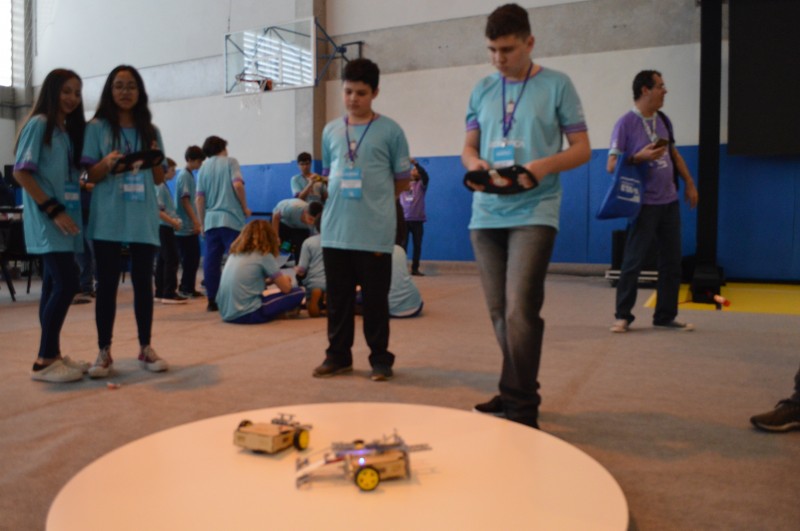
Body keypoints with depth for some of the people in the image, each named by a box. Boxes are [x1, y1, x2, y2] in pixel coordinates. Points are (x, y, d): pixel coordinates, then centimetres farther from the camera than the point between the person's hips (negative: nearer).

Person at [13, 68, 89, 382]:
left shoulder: (69, 130, 17)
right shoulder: (39, 123, -6)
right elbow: (21, 172, -13)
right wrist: (53, 210, -17)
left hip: (66, 217, 8)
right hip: (47, 220, -8)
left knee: (55, 285, 8)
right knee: (66, 283, -14)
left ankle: (52, 354, 14)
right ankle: (44, 361, -7)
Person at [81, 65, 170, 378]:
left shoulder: (150, 130, 11)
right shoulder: (97, 127, 3)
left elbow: (159, 179, 11)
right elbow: (91, 176, 0)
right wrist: (107, 164, -21)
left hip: (143, 218, 2)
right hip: (108, 218, -2)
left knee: (143, 281, 5)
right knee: (107, 283, 0)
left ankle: (145, 348, 14)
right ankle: (104, 352, 7)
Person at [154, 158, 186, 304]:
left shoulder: (163, 186, 16)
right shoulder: (160, 186, -14)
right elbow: (158, 211, -21)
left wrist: (175, 219, 11)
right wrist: (173, 222, -17)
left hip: (165, 227, 10)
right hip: (164, 227, -10)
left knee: (162, 260, 11)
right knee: (172, 260, -8)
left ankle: (160, 292, 16)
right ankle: (169, 293, -6)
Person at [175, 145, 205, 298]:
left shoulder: (190, 175, 15)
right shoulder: (184, 175, -12)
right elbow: (185, 200, -18)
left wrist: (196, 222, 18)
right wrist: (196, 222, -19)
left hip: (190, 226, 9)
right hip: (186, 226, -9)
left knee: (193, 259, 11)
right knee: (189, 260, -3)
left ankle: (188, 288, 17)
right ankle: (186, 288, 4)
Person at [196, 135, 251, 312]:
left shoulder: (203, 168, 14)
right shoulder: (230, 162, 3)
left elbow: (199, 199, 9)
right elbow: (237, 185, -12)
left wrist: (202, 223, 15)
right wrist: (245, 208, 0)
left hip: (211, 220, 4)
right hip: (231, 218, -4)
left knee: (211, 261, 5)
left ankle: (212, 300, 8)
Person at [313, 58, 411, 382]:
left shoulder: (390, 131, -1)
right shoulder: (331, 131, 11)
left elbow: (402, 179, 4)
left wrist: (374, 201, 5)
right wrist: (326, 192, 7)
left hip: (375, 232, -4)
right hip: (335, 230, 4)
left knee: (375, 299, 4)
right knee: (337, 298, 11)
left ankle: (380, 359, 17)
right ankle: (338, 355, 24)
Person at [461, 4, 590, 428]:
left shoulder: (556, 85, 2)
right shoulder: (482, 90, 13)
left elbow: (582, 148, 1)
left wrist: (545, 164, -18)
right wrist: (474, 163, -8)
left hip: (534, 212, -4)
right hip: (486, 214, 5)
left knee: (519, 311, -14)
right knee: (499, 312, 9)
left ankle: (522, 406, -2)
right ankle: (513, 392, 24)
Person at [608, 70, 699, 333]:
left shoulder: (663, 120, 11)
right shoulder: (626, 123, -9)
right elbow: (612, 165, -11)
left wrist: (689, 183, 17)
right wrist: (640, 157, -23)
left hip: (669, 201, 7)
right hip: (644, 204, -7)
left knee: (671, 261, 8)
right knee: (633, 261, -3)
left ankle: (665, 316, 19)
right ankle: (623, 316, 10)